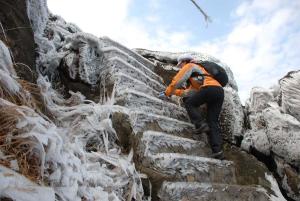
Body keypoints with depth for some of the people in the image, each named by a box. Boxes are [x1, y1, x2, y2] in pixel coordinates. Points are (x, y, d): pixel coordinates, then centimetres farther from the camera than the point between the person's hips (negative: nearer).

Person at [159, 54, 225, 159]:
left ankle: (201, 125, -10)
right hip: (220, 91, 9)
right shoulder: (197, 74, 40)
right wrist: (174, 92, 41)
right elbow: (190, 91, 40)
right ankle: (217, 150, -7)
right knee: (213, 122, 3)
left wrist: (167, 92, 18)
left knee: (189, 103, 8)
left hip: (210, 88, -8)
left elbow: (177, 80, 9)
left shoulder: (190, 66, 16)